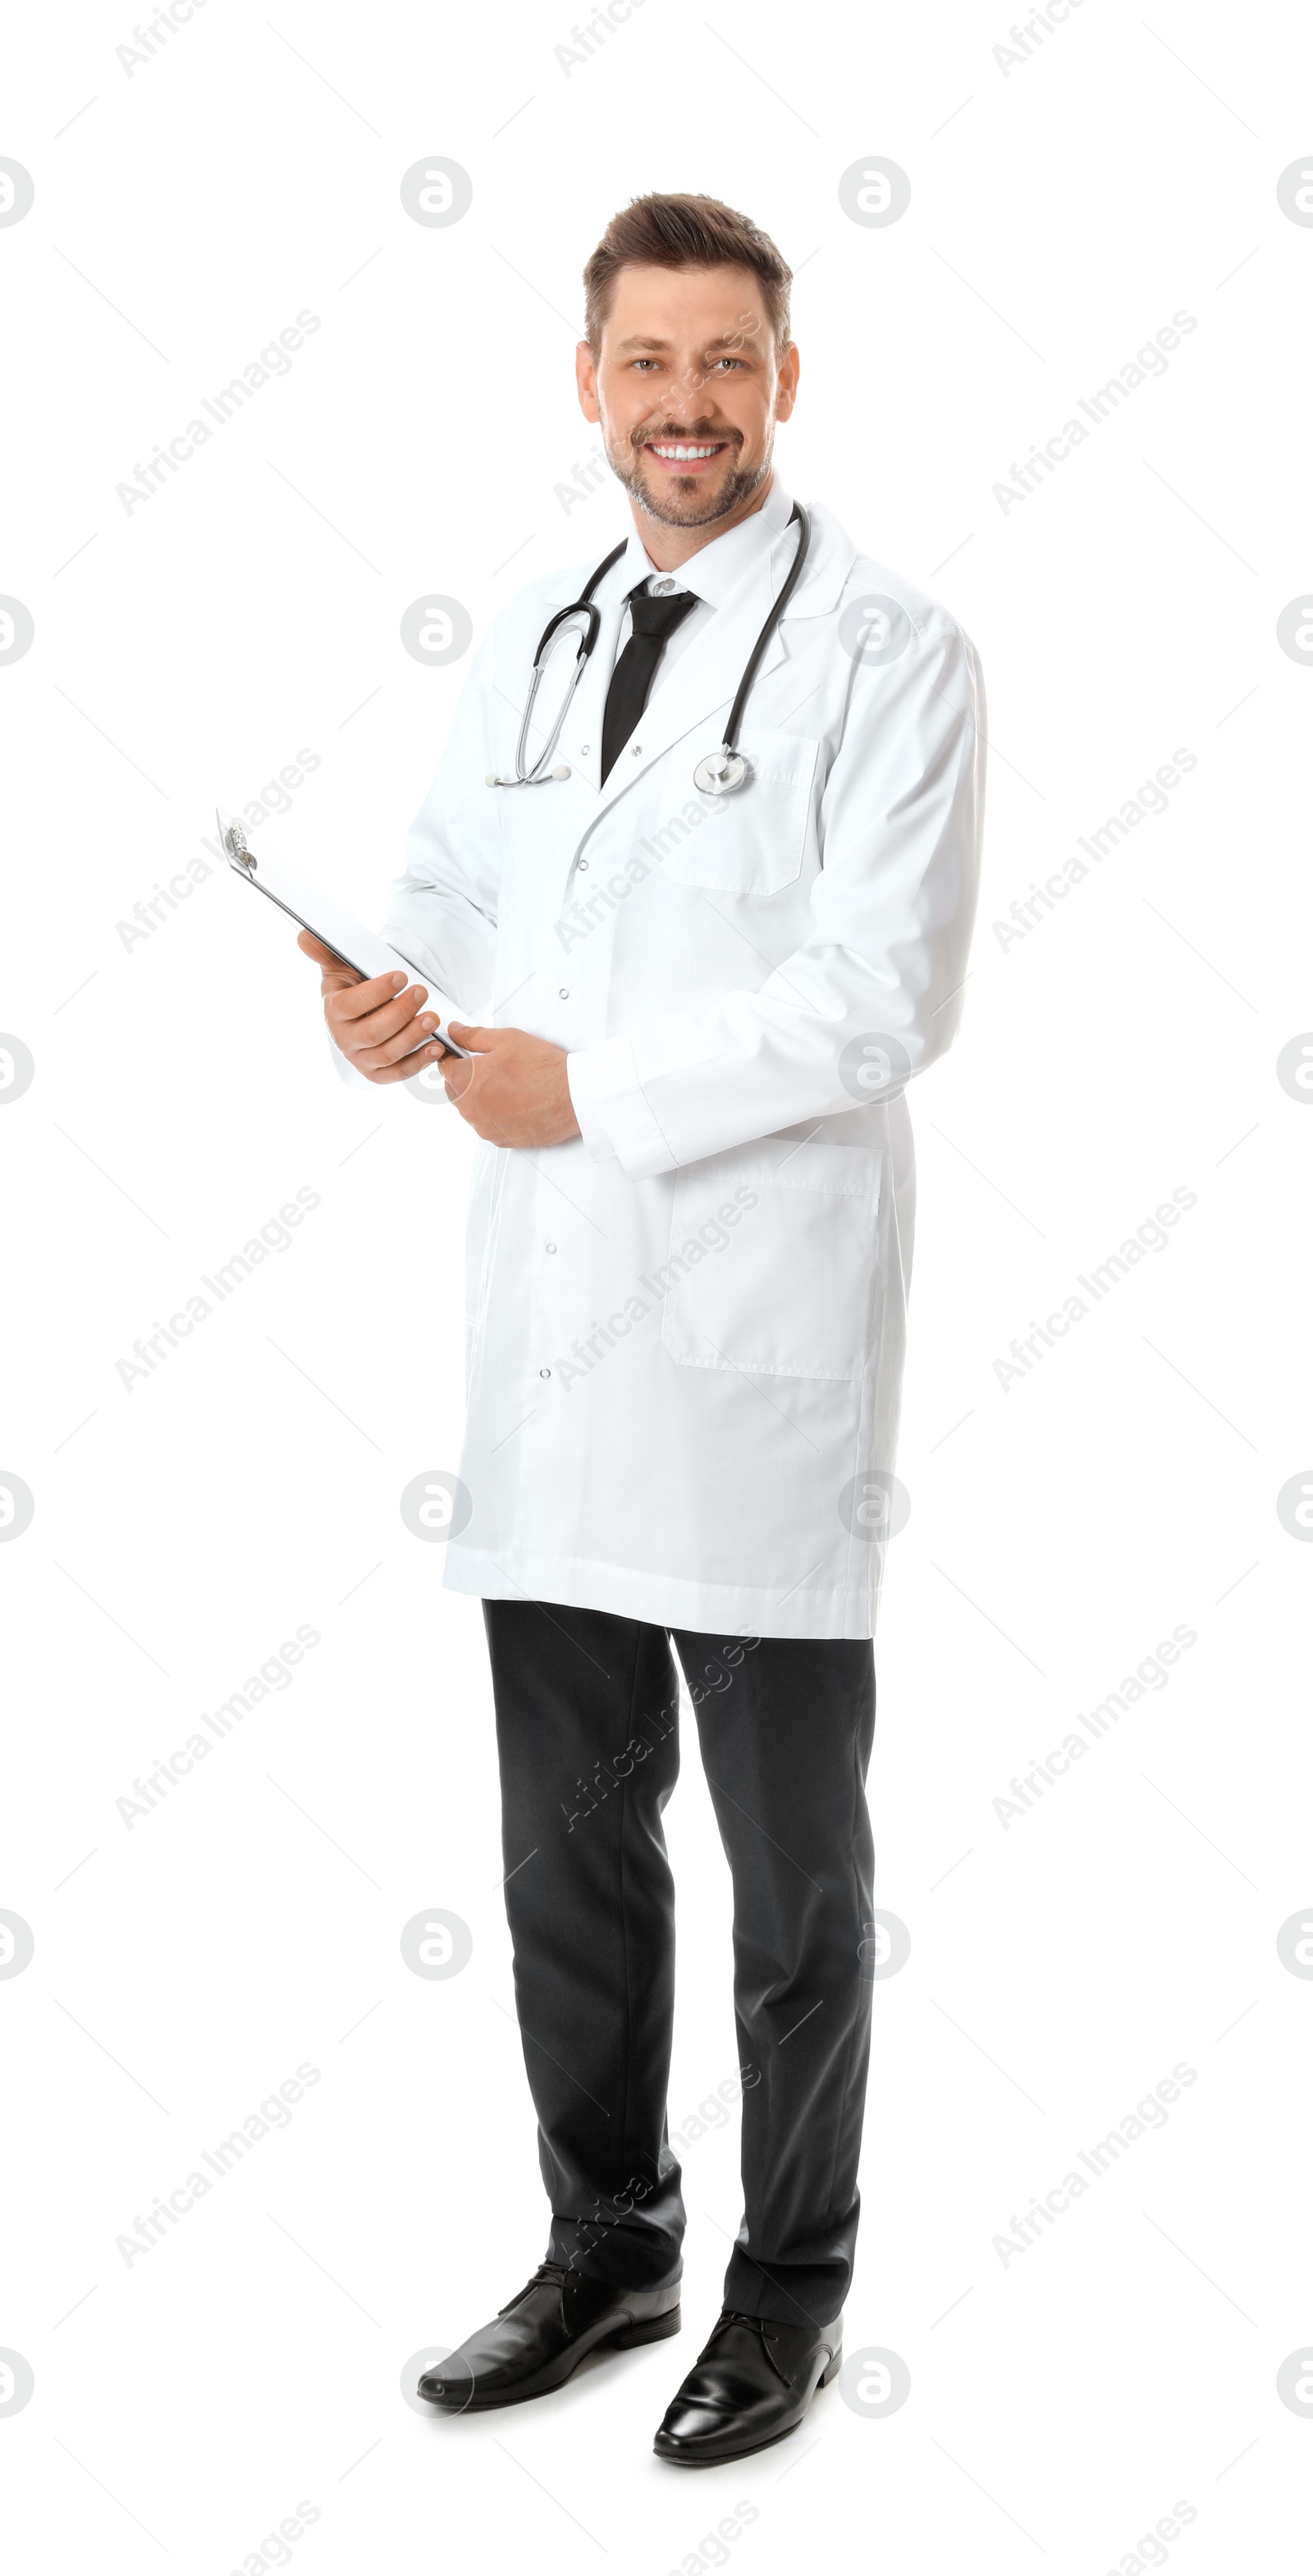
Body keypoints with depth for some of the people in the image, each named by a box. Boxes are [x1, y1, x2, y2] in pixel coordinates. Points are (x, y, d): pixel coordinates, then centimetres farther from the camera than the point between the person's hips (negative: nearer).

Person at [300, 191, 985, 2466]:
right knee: (569, 1839, 16)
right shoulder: (527, 644, 13)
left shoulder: (887, 652, -6)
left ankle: (793, 2285, 25)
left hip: (760, 1336, -6)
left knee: (790, 1857, 8)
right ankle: (607, 2242, 34)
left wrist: (589, 1087, -16)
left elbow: (886, 993, -15)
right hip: (546, 1331, 6)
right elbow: (457, 890, 18)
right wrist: (395, 994, -5)